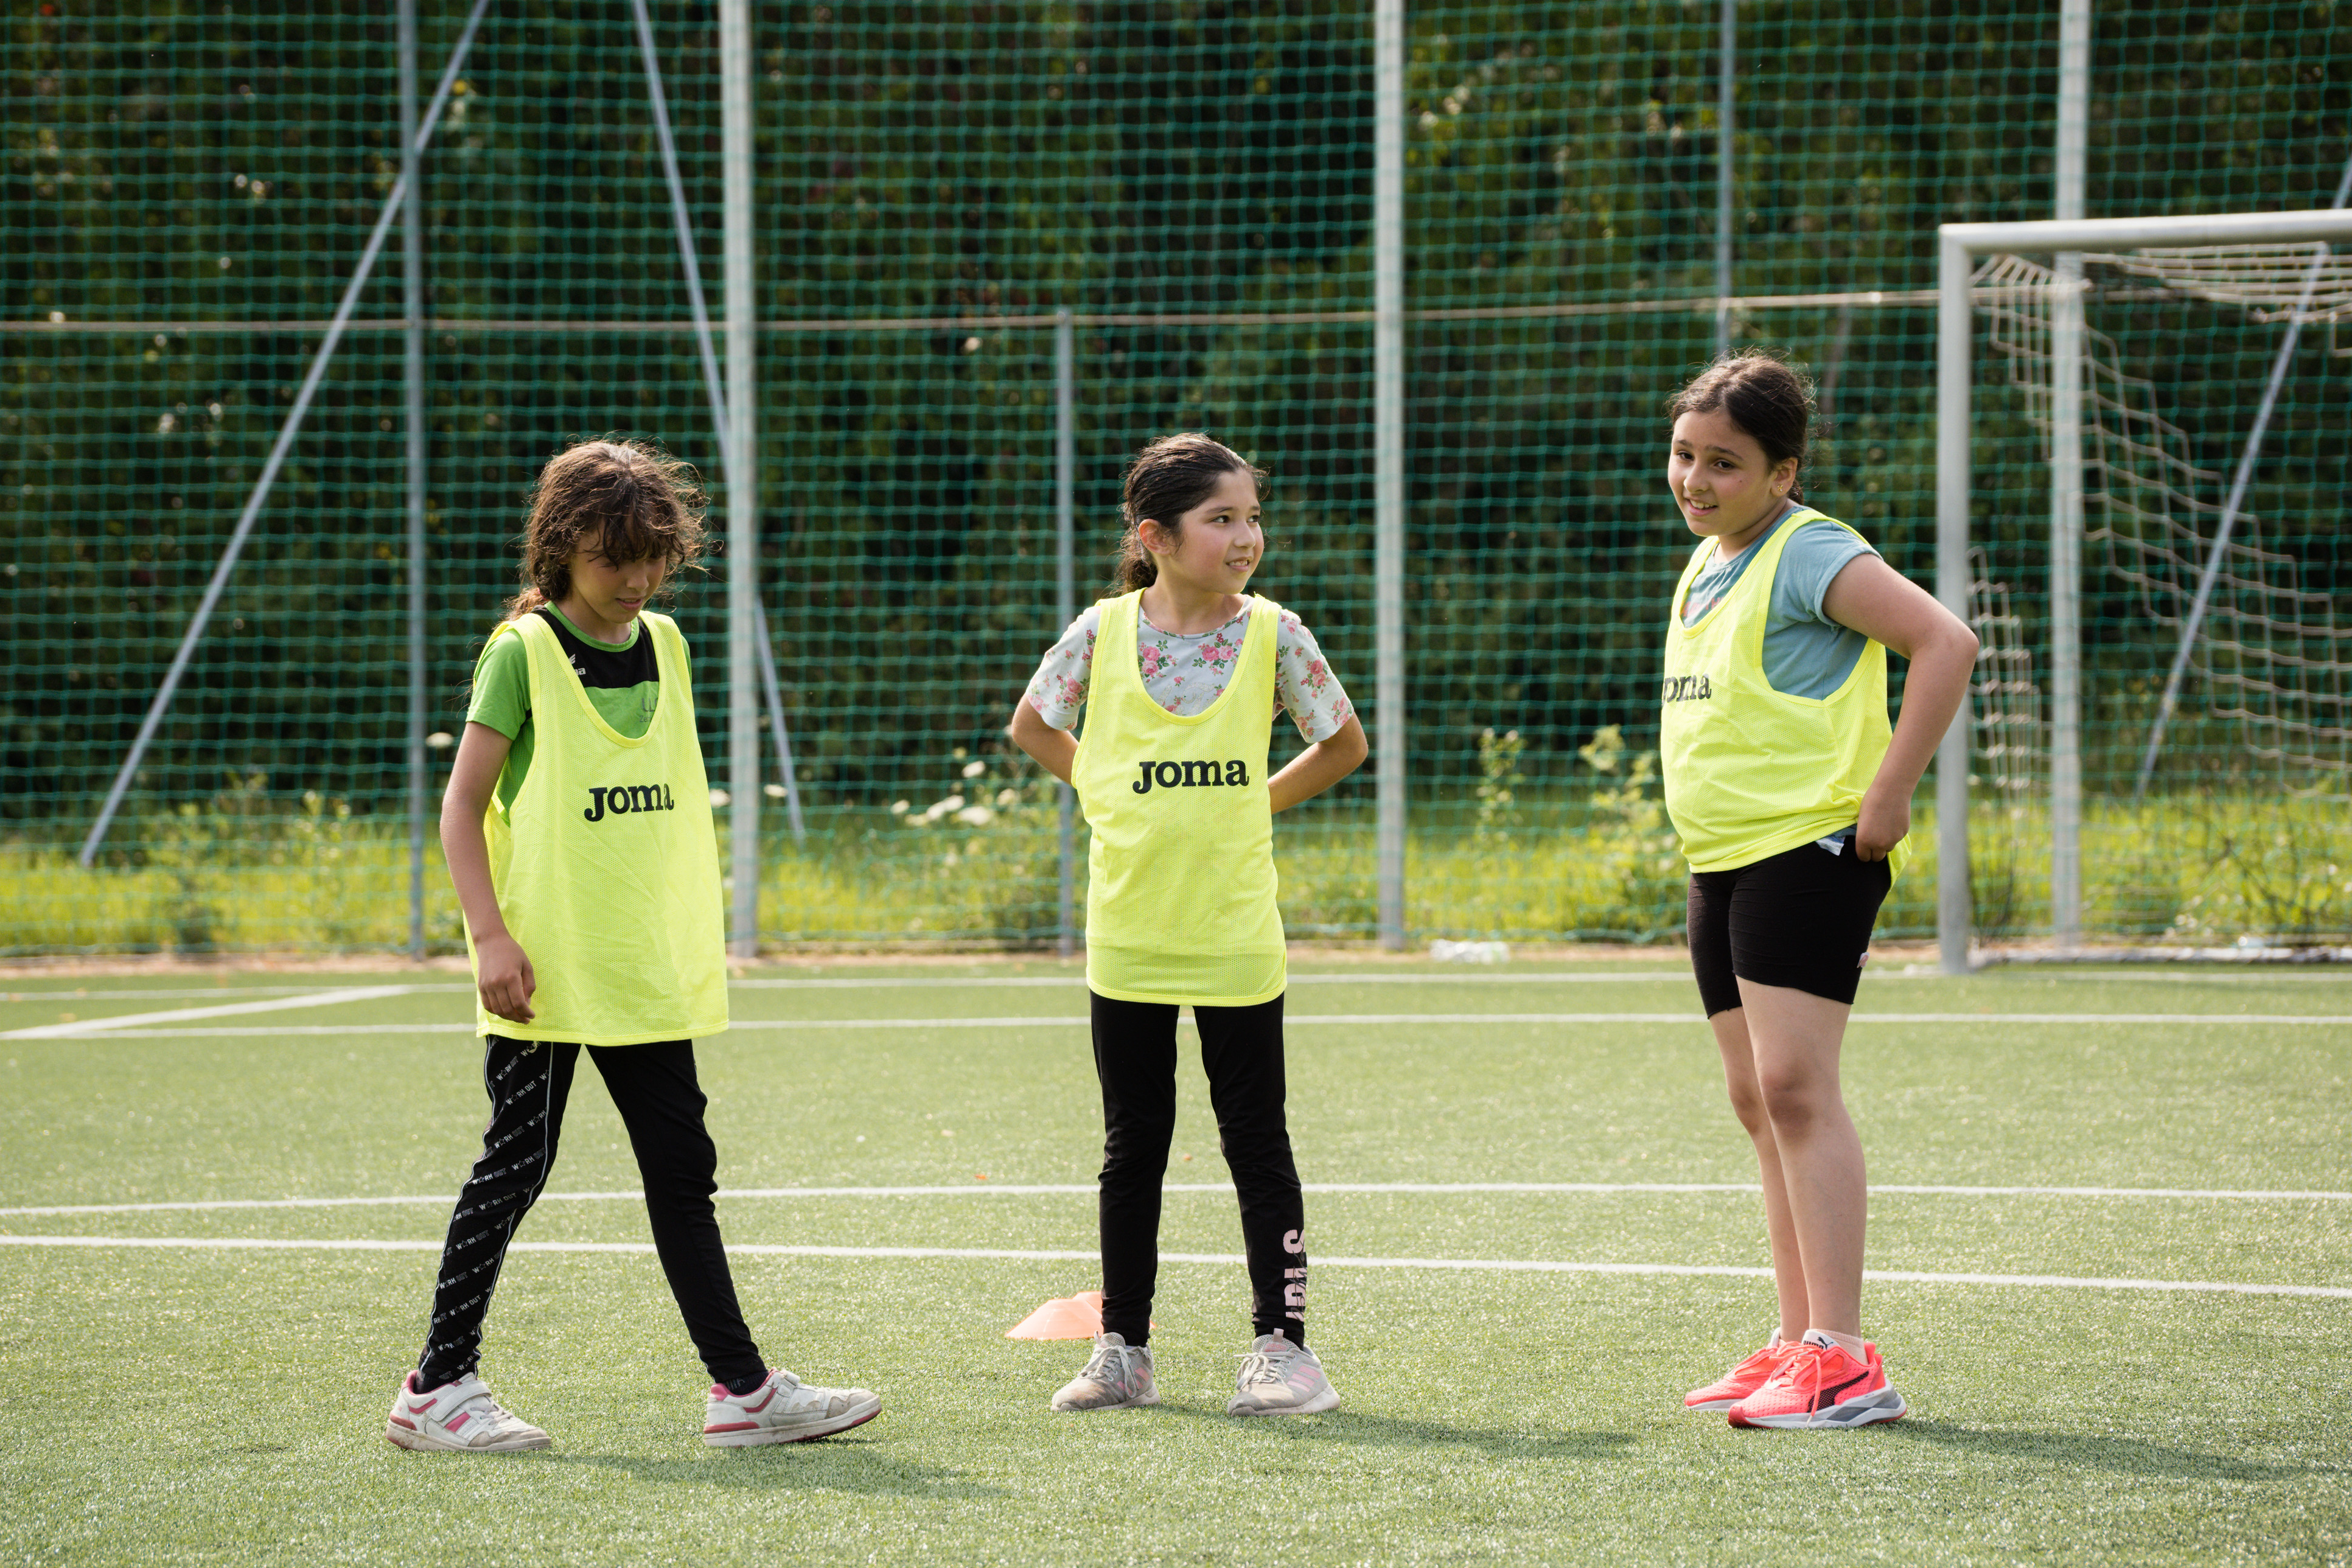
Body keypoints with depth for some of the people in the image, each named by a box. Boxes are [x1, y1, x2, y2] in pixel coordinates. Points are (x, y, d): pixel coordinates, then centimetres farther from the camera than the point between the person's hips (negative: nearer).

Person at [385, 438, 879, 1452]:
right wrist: (490, 933, -16)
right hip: (544, 969, -6)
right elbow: (463, 803, -9)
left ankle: (743, 1388, 10)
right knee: (516, 1167, -2)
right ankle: (437, 1388, 6)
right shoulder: (523, 651, -8)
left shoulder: (663, 646, 11)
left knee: (683, 1170, 8)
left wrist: (702, 932, 18)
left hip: (646, 970, 6)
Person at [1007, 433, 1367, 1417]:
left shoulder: (1271, 634, -4)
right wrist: (1108, 796, 3)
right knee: (1132, 1148, 10)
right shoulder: (1103, 633, -4)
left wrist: (1253, 803, 2)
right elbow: (1031, 726, 12)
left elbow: (1343, 744, 8)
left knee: (1257, 1141, 2)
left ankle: (1281, 1344, 7)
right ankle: (1123, 1350, 17)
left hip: (1236, 938, -1)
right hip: (1127, 934, 1)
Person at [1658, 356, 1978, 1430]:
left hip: (1809, 851, -10)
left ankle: (1842, 1360, -18)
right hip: (1722, 860, 10)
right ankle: (1797, 1343, 15)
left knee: (1794, 1086, -15)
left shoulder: (1809, 555, -11)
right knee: (1758, 1101, 10)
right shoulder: (1704, 565, 17)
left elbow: (1945, 643, -21)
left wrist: (1888, 799, -21)